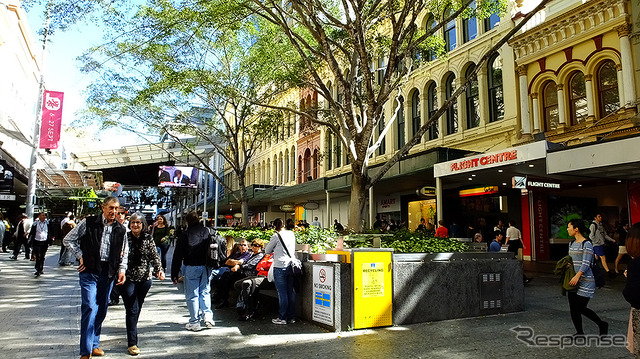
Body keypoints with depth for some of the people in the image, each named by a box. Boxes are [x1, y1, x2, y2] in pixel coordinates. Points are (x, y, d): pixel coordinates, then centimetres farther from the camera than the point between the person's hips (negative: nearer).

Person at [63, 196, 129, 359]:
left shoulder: (121, 229, 7)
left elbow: (124, 253, 14)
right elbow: (68, 240, 2)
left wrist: (122, 270, 3)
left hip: (108, 274, 4)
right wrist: (80, 256, -4)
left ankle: (94, 344, 27)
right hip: (89, 271, -4)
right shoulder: (88, 223, -3)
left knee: (101, 310, 12)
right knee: (90, 308, -10)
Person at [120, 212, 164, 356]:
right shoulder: (124, 237, -2)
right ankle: (132, 343, 0)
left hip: (144, 279, 3)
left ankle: (131, 332, 34)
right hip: (128, 279, -3)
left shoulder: (148, 239, 4)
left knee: (137, 309, 13)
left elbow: (154, 256, 2)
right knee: (132, 309, -6)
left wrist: (159, 269, -12)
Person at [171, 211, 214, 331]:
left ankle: (194, 323, 9)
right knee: (205, 292, 16)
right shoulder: (207, 232, 6)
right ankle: (208, 315, 2)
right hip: (206, 267, 3)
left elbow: (177, 256, -2)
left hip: (191, 268, -3)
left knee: (192, 295, 5)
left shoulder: (184, 235, -3)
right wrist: (211, 266, 16)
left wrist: (174, 274, 2)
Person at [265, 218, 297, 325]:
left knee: (282, 293, -1)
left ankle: (282, 318, 6)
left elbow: (267, 251, -1)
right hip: (290, 266, 6)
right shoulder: (291, 234, 9)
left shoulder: (276, 236, -10)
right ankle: (291, 317, 17)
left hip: (280, 267, -6)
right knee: (290, 292, 10)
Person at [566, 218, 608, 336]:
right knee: (573, 309, 7)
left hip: (585, 281, -7)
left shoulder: (587, 244, -11)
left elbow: (586, 263, -18)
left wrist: (577, 275, -26)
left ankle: (602, 325, 16)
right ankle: (579, 332, 20)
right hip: (573, 281, 7)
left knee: (581, 308, -6)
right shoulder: (571, 244, 13)